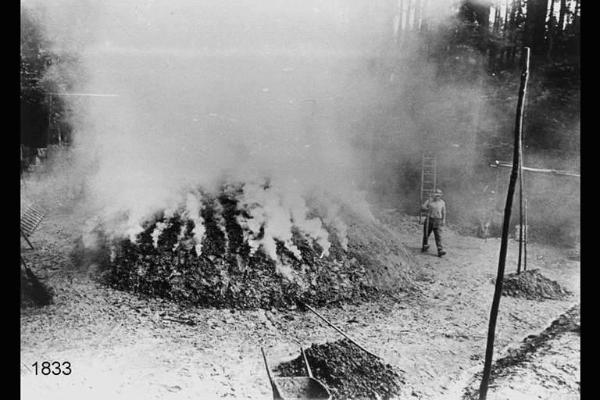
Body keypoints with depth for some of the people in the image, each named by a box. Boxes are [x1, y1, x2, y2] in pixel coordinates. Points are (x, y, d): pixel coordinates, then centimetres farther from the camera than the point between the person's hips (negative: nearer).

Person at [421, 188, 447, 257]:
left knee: (438, 236, -11)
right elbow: (422, 208, -3)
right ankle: (425, 246, 34)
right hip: (428, 220, 1)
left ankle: (440, 251, -20)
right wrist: (428, 209, -22)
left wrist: (443, 220, 2)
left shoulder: (442, 202, 6)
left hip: (437, 221, 0)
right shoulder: (429, 200, 2)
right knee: (426, 234, 9)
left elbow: (443, 212, 13)